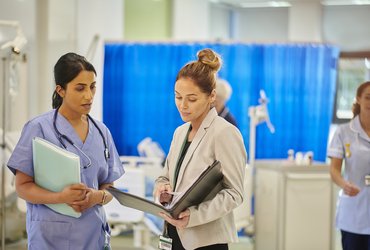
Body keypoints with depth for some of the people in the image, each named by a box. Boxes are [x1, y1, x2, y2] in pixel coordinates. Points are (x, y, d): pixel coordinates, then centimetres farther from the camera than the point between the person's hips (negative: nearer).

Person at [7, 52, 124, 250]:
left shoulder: (101, 132, 7)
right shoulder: (38, 128, -6)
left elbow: (109, 188, 11)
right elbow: (22, 187, -7)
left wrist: (98, 196, -11)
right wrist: (61, 197, -22)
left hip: (94, 234, 4)